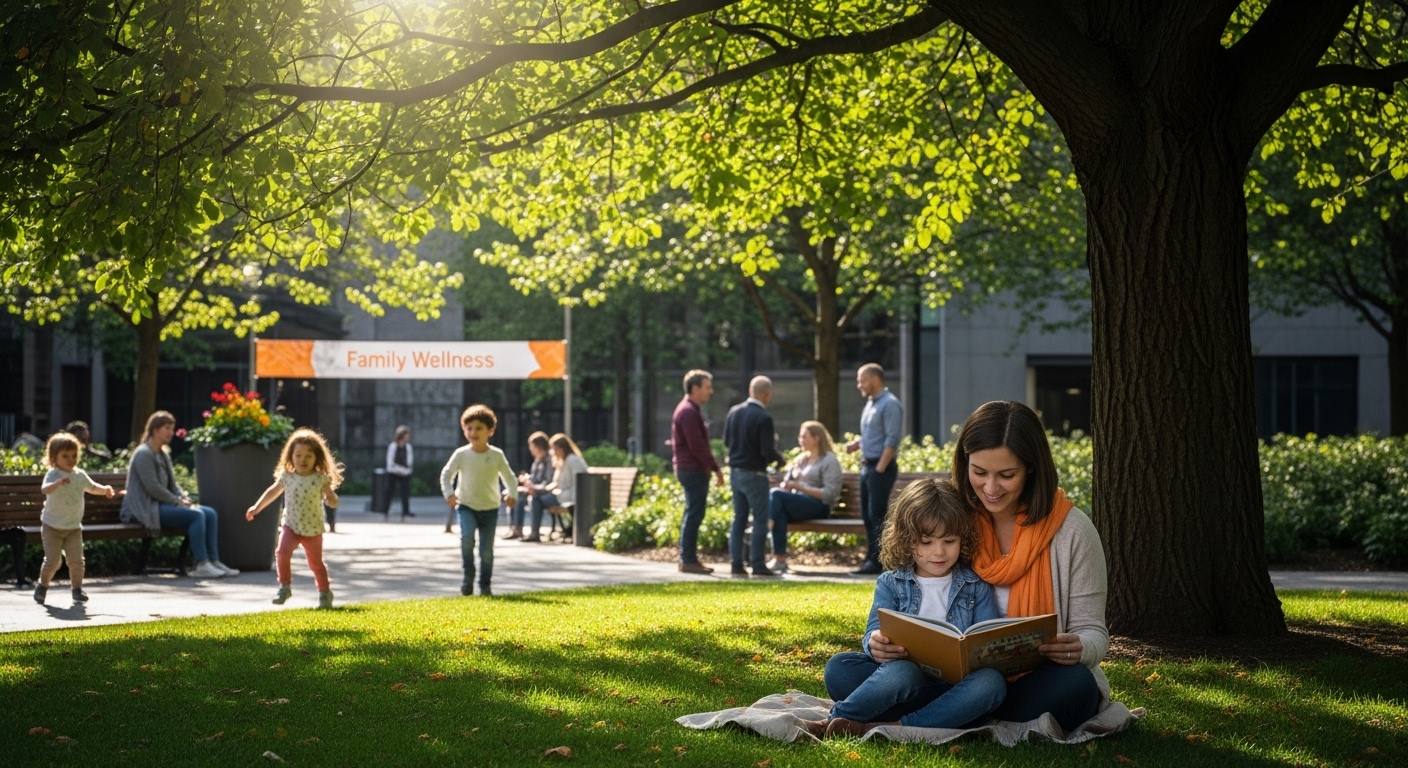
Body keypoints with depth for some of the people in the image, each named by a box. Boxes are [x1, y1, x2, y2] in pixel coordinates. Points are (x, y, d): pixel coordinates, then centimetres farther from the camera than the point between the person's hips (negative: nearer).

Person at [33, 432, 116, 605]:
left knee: (76, 560, -1)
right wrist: (59, 483, -53)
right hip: (52, 526, -4)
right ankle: (42, 586, 18)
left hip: (74, 527, 4)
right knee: (52, 561, -4)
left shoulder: (80, 475, 4)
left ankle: (77, 589, 11)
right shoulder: (52, 475, -14)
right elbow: (44, 489, -34)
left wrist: (105, 489, 2)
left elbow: (92, 487, 22)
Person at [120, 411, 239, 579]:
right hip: (146, 509, -10)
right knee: (196, 515, -27)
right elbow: (152, 488, -18)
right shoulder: (143, 454, -11)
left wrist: (185, 499, 1)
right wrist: (178, 501, -14)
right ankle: (202, 565, -28)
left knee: (210, 513, -5)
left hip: (161, 505, 10)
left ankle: (214, 561, -9)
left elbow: (173, 485, 20)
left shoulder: (163, 455, 19)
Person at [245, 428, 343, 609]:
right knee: (283, 551, -20)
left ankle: (325, 593, 23)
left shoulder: (321, 479, -10)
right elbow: (273, 492, 13)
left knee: (315, 562, 7)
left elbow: (333, 503, -7)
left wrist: (330, 497, -31)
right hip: (291, 526, 2)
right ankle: (285, 587, -7)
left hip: (313, 529, -2)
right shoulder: (287, 476, -2)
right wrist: (256, 508, 15)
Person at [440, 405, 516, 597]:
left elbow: (509, 476, 3)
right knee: (467, 537, -25)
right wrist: (449, 493, -16)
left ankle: (485, 584, 14)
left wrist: (511, 494, -15)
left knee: (487, 549, 1)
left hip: (490, 508, 1)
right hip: (466, 506, -1)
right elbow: (446, 474, 1)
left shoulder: (497, 455, -4)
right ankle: (468, 576, -9)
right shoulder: (461, 454, -5)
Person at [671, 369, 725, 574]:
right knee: (694, 515, -9)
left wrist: (711, 467, 17)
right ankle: (688, 560, -8)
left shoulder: (690, 410, 18)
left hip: (692, 470, 11)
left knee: (692, 515, 12)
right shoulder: (689, 412, -15)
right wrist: (715, 468, -16)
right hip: (693, 470, -11)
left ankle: (688, 559, 16)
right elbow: (697, 446, -21)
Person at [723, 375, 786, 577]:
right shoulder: (763, 417, -18)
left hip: (735, 472, 7)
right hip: (754, 475, -7)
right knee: (760, 520, 1)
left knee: (739, 519, 12)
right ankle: (758, 564, 0)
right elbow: (767, 451, -20)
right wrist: (780, 459, 0)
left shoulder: (734, 411, 2)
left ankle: (736, 564, 12)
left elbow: (727, 440, 11)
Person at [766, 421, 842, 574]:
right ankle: (779, 560, -39)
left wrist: (800, 487, -16)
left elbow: (829, 494, -9)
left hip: (818, 506, -6)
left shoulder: (830, 461, 3)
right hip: (796, 505, 6)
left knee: (775, 494, -29)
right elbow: (786, 483, 21)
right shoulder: (801, 460, 25)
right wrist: (785, 486, -5)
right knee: (780, 514, -31)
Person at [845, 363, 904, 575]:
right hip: (867, 465, 9)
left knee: (877, 515, -9)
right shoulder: (871, 403, 16)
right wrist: (857, 444, 7)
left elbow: (892, 440, -18)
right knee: (867, 515, 10)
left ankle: (878, 561, -7)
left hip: (881, 467, -9)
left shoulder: (890, 405, -12)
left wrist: (880, 469, -20)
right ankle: (871, 559, 14)